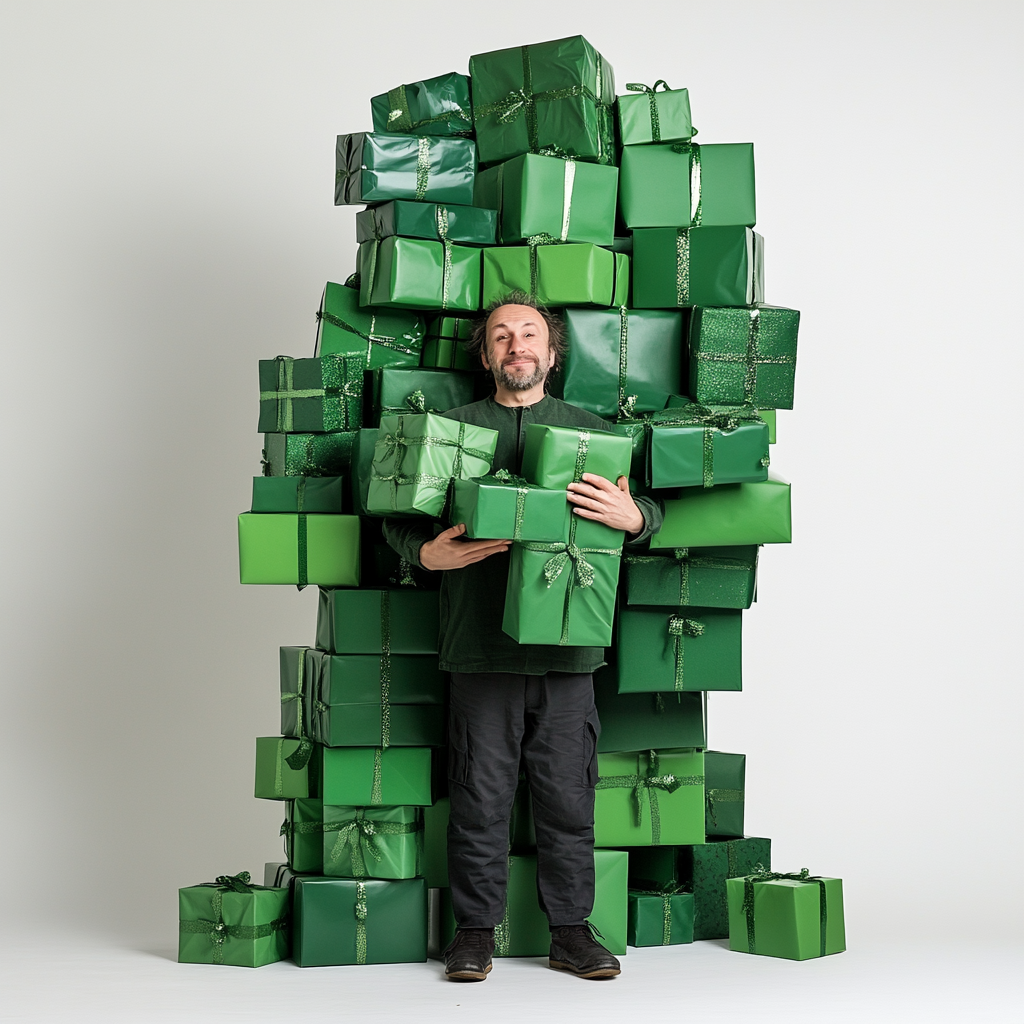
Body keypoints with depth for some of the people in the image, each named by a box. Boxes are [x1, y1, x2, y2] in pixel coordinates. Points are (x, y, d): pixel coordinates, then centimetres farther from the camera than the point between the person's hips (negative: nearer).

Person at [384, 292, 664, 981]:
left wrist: (632, 517, -14)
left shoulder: (593, 430, 13)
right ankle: (475, 932, 12)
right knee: (480, 795, 1)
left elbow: (652, 510, 9)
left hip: (567, 645, 1)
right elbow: (398, 516, 10)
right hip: (482, 643, -1)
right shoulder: (453, 428, 10)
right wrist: (427, 553, -11)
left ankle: (572, 931, 14)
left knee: (568, 795, 4)